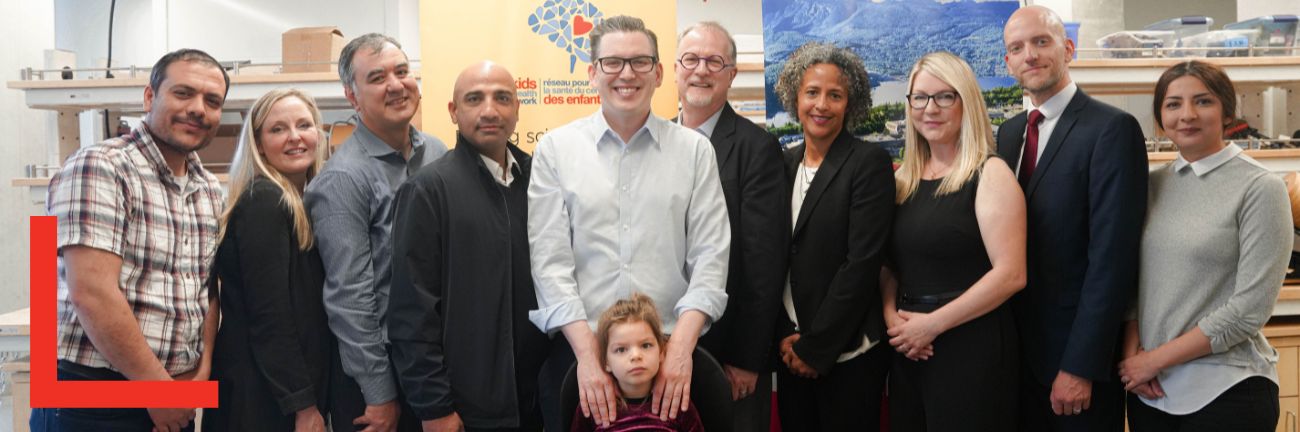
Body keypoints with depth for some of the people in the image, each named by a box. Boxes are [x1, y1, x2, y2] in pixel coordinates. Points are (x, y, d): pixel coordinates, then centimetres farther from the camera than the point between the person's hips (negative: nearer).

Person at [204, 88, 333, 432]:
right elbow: (269, 314, -20)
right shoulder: (263, 201, -15)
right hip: (261, 393, -8)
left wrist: (314, 398, 10)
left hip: (300, 385, 8)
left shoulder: (307, 201, 11)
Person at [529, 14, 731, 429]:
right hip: (578, 349, 0)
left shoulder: (695, 150, 2)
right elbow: (549, 260, -4)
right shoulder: (555, 149, 1)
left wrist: (681, 345, -12)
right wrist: (587, 352, -11)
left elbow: (710, 256, -1)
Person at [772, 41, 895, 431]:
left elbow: (863, 263, -15)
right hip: (790, 351, 5)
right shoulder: (785, 164, 6)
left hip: (848, 354, -5)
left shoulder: (870, 162, -9)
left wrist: (816, 347, -13)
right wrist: (785, 336, -4)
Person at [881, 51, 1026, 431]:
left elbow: (1011, 274, -16)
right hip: (908, 350, 6)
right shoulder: (905, 177, 10)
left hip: (972, 346, -6)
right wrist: (891, 315, -5)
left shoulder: (990, 174, -8)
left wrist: (932, 323, -15)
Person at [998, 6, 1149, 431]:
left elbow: (1112, 256, -19)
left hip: (1079, 350, -6)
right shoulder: (1008, 132, 9)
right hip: (1019, 347, 6)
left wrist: (1080, 366, -20)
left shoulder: (1112, 129, -13)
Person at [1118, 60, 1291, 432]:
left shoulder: (1260, 188, -9)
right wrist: (1133, 354, -6)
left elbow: (1250, 309, -14)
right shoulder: (1153, 185, 5)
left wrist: (1156, 359, -12)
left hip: (1225, 391, -4)